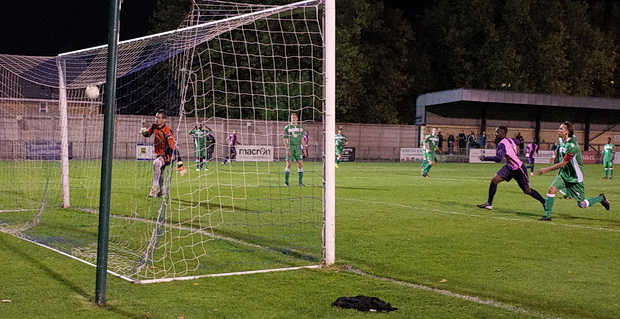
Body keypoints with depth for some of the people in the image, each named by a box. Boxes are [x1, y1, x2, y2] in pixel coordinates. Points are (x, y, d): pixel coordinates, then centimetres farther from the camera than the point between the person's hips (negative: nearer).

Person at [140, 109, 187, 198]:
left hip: (168, 155, -9)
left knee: (156, 163, -35)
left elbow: (174, 147, -27)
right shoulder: (154, 126, -3)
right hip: (159, 154, 9)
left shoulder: (167, 131, -24)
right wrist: (144, 131, -9)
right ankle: (163, 190, 49)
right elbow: (147, 134, 18)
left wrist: (179, 163, -31)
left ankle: (155, 189, -33)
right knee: (159, 174, 22)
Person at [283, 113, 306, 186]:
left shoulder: (300, 128, 10)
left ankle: (300, 182, 5)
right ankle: (286, 182, 3)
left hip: (298, 148, 3)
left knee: (300, 164, -2)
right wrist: (287, 149, -13)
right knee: (288, 164, -5)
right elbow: (285, 139, -4)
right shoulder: (287, 127, -1)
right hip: (290, 147, -3)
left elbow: (302, 139, 14)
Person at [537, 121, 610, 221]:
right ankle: (547, 215, -8)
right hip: (564, 174, 7)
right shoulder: (562, 143, 3)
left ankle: (600, 198, 28)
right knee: (551, 189, -15)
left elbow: (563, 164, -23)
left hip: (575, 177, -7)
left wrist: (546, 169, -19)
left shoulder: (571, 145, -25)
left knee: (582, 204, 1)